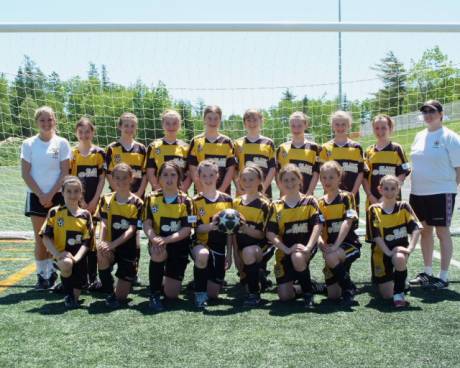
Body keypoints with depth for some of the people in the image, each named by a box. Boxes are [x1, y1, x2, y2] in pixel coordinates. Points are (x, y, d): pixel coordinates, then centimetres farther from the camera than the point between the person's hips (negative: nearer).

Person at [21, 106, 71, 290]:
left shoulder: (62, 143, 0)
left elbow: (64, 172, -2)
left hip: (57, 195, 0)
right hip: (36, 196, 0)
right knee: (40, 238, 2)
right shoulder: (28, 144, 1)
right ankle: (42, 275, 10)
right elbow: (25, 173, -1)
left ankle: (52, 272, 11)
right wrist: (40, 195, -9)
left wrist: (51, 195, -10)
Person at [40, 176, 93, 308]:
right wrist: (58, 254, -19)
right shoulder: (54, 212, -1)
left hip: (79, 257, 2)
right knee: (66, 264, -37)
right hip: (62, 255, -2)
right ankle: (68, 295, -8)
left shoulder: (85, 215, 3)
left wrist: (76, 257, -19)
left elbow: (87, 241, -2)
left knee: (76, 296, -1)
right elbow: (46, 237, -4)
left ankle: (73, 298, 41)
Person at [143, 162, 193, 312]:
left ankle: (172, 277, 33)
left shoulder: (185, 201, -7)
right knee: (157, 254, -39)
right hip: (158, 242, 1)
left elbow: (187, 229, -13)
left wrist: (166, 240, -27)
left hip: (178, 244, 0)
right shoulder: (151, 198, -1)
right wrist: (154, 238, -28)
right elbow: (147, 224, -7)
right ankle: (154, 294, -19)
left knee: (172, 294, -5)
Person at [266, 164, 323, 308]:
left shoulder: (309, 202, 0)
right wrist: (287, 249, -19)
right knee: (284, 296, -9)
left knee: (298, 257, -39)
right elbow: (270, 233, -4)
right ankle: (292, 280, 28)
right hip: (285, 252, 2)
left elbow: (317, 225, -11)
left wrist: (308, 247, -26)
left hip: (305, 248, -2)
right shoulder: (276, 206, 4)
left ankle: (308, 293, -13)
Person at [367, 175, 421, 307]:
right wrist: (388, 252, -23)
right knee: (387, 295, -2)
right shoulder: (374, 210, -5)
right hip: (382, 252, 0)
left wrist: (410, 248, -24)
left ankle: (399, 294, -18)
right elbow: (376, 236, -12)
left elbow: (416, 229, -10)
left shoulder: (404, 207, -1)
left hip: (400, 248, 0)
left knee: (399, 259, -39)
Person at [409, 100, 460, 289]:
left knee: (442, 232, 1)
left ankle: (444, 276, 9)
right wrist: (414, 185, 11)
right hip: (418, 193, 7)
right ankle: (427, 273, 26)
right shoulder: (419, 136, 12)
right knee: (425, 230, 14)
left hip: (441, 192, -6)